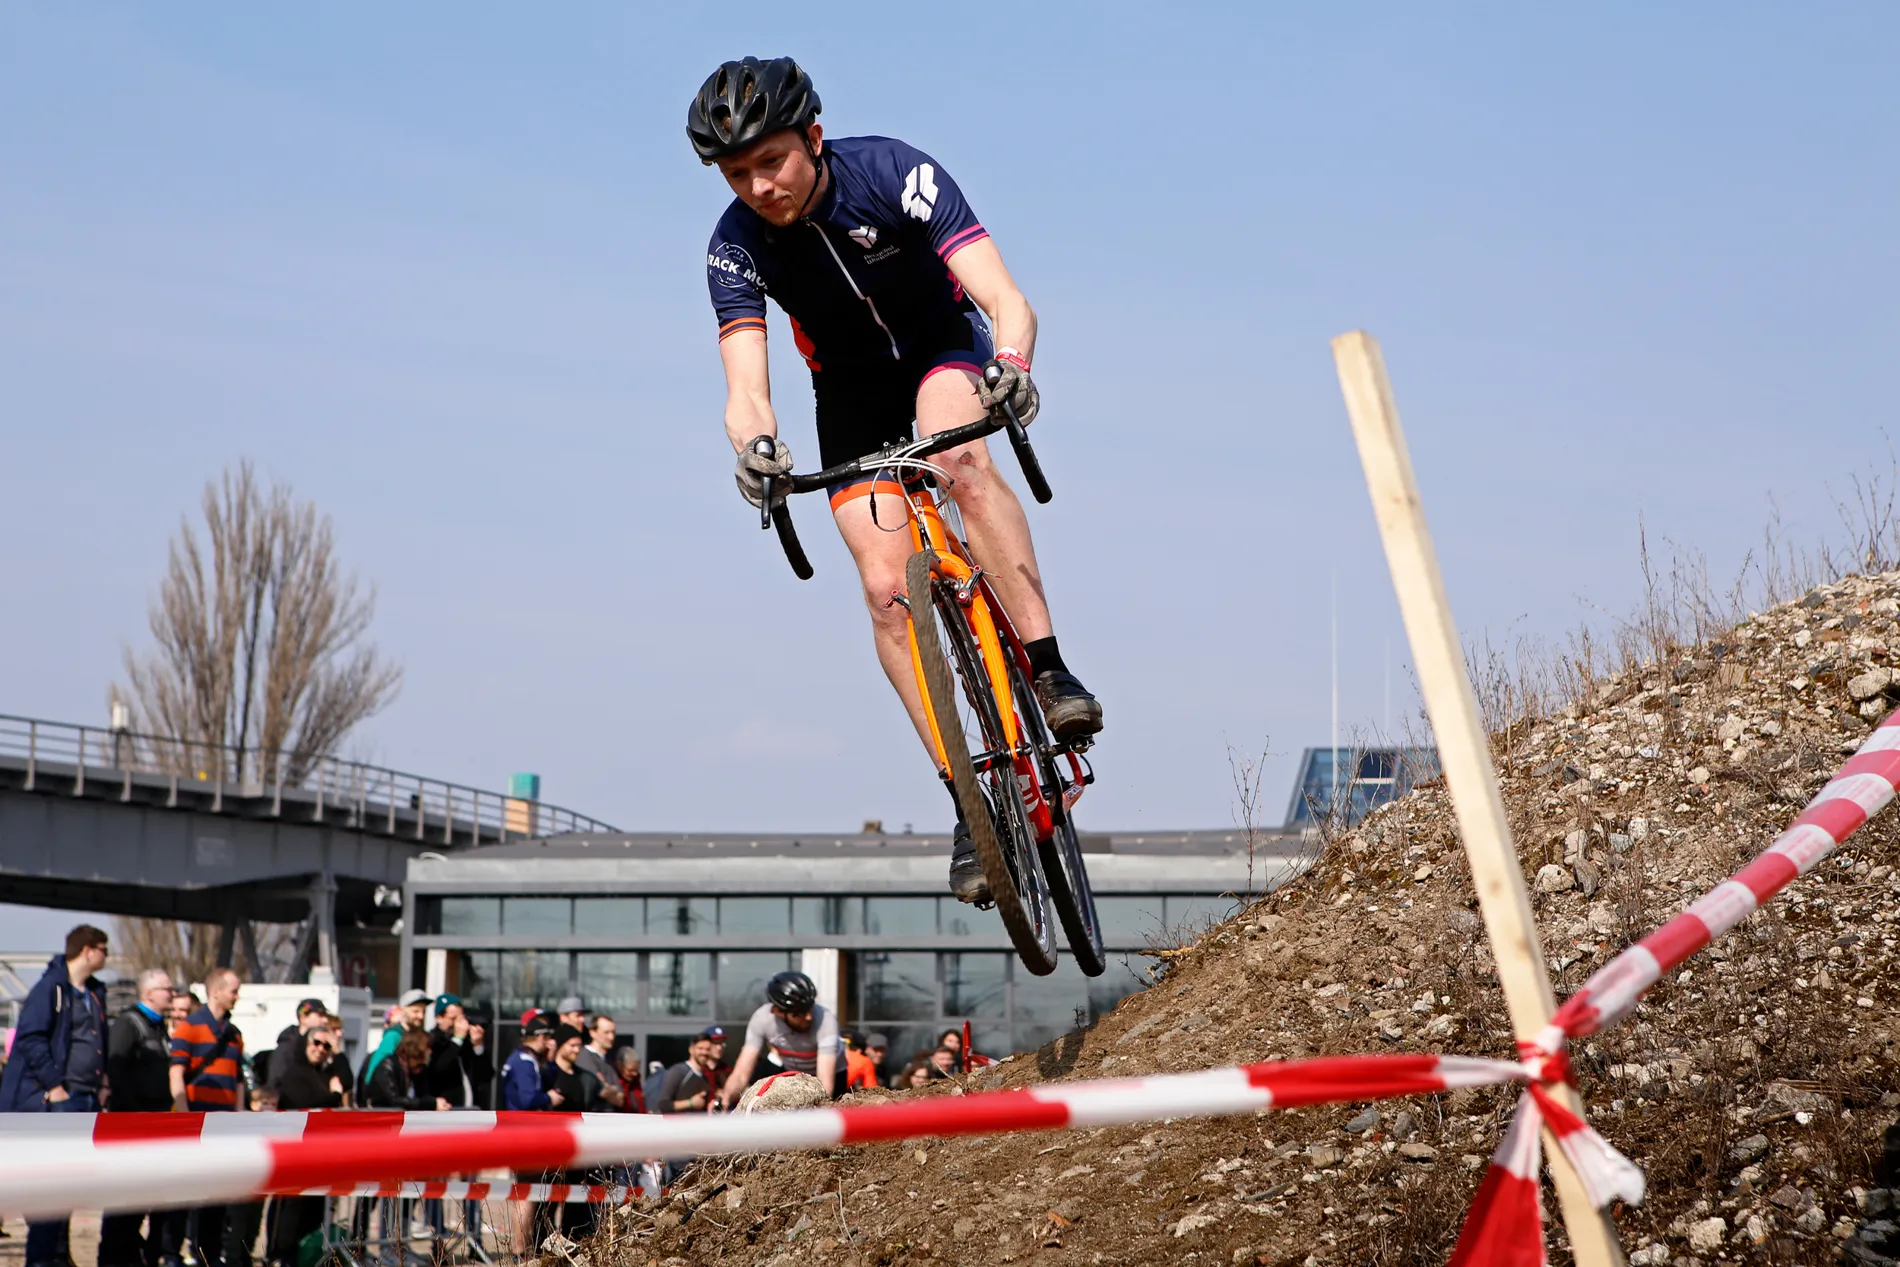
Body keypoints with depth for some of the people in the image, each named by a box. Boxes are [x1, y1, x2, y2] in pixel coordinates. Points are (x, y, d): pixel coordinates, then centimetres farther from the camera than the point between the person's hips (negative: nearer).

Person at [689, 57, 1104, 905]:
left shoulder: (894, 174, -29)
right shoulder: (737, 247, -22)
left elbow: (1008, 302, -36)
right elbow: (745, 389, -28)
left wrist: (1010, 366, -58)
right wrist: (754, 444, -52)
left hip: (943, 349, -2)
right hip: (851, 394, 2)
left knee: (960, 456, -37)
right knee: (887, 588, -14)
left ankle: (1050, 672, -34)